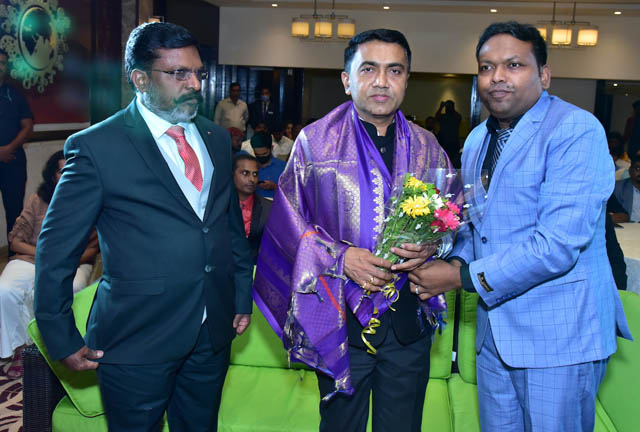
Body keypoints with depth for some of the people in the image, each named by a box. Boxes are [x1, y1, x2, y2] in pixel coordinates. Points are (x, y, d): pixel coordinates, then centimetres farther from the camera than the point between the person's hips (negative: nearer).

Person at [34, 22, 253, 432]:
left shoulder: (217, 138, 7)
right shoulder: (96, 146, -11)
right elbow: (56, 248, -7)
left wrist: (243, 295, 13)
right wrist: (62, 339, -5)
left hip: (214, 332, 5)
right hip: (137, 340, -5)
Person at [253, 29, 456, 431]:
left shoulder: (426, 147, 5)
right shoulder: (316, 140, -3)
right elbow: (287, 221, -3)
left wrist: (430, 245, -11)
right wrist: (339, 257, -17)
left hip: (409, 319, 2)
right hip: (340, 318, -2)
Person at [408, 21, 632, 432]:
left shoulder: (577, 131, -16)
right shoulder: (476, 141, 11)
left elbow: (558, 244, -24)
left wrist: (463, 276, -19)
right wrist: (455, 259, -4)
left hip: (559, 336, -7)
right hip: (495, 332, 7)